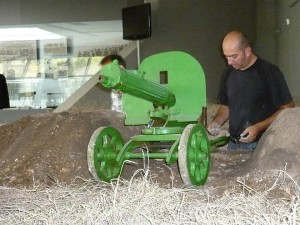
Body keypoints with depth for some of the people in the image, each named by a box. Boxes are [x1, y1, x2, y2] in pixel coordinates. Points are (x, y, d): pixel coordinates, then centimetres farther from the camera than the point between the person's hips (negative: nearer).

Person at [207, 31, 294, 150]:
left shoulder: (269, 71, -11)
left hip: (262, 146, -5)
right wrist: (216, 123, -2)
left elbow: (288, 109, -10)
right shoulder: (229, 73, 7)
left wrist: (259, 128, -19)